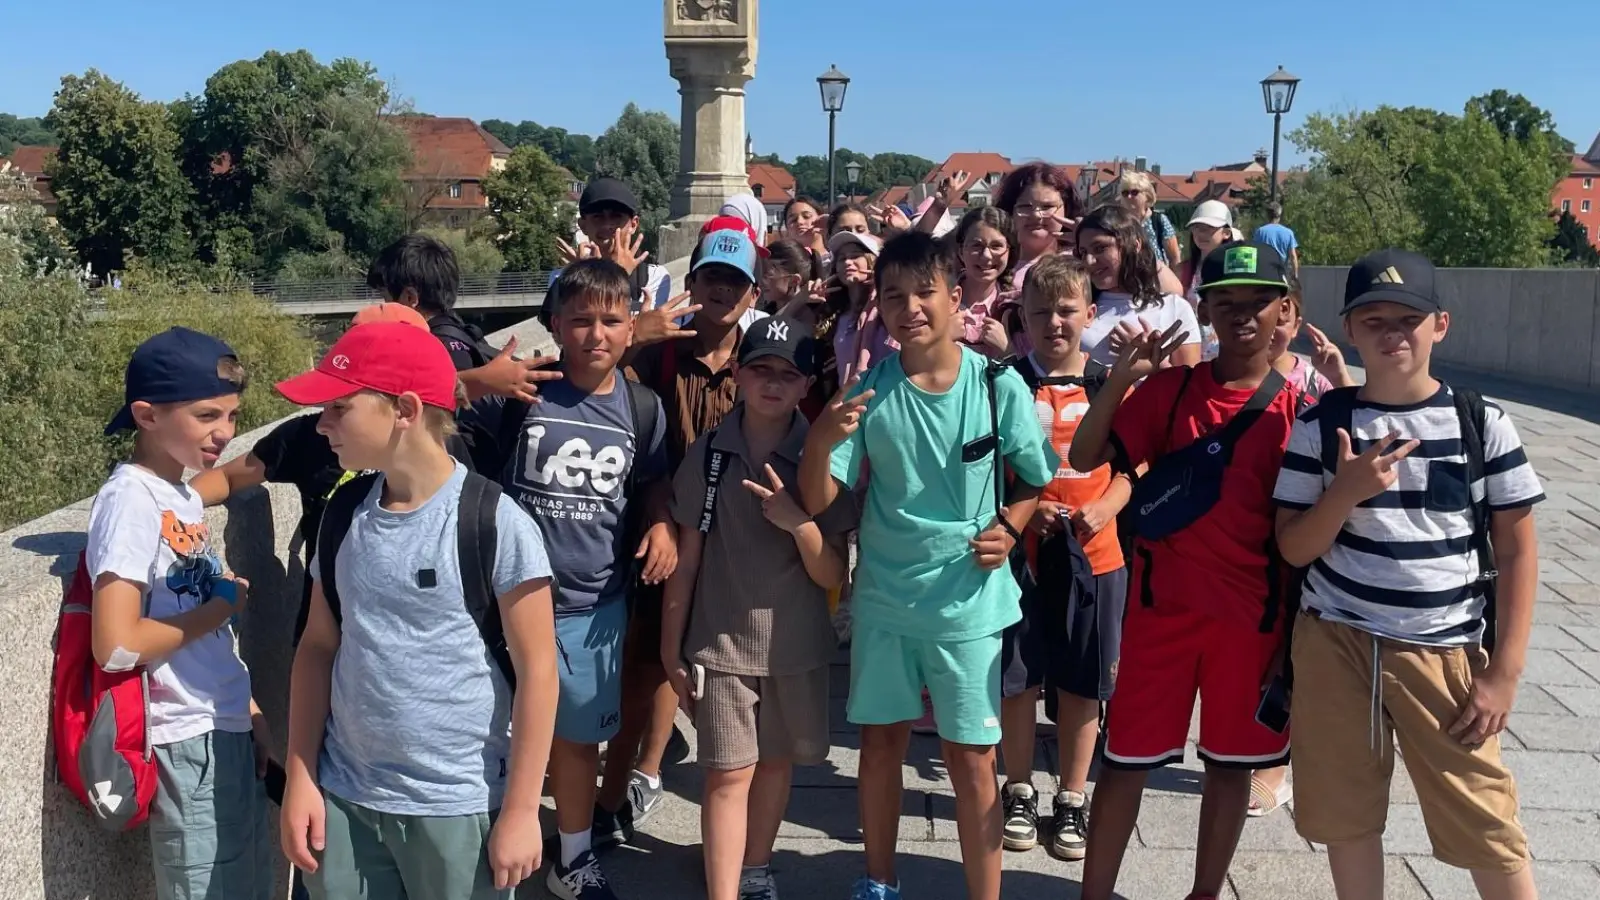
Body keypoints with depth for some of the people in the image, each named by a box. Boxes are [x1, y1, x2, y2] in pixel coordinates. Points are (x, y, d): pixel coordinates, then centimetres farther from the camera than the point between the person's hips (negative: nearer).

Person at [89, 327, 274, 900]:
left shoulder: (184, 496, 8)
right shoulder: (132, 499, -18)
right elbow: (117, 646, -25)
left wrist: (248, 710, 14)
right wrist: (223, 605, -14)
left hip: (228, 732, 8)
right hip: (190, 745, -8)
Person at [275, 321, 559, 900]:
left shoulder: (497, 523, -16)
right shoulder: (344, 512, 1)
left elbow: (536, 670, -12)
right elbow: (318, 646, 9)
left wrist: (520, 811, -11)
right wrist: (299, 780, 6)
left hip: (457, 805, -4)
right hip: (342, 797, 5)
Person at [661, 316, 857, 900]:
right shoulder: (708, 453, -5)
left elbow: (832, 577, -6)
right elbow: (686, 559, 1)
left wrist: (799, 523, -24)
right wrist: (671, 648, 3)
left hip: (796, 644, 2)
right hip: (721, 642, -1)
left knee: (777, 762, 15)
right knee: (729, 773, -1)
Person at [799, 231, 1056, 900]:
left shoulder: (998, 386, -10)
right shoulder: (868, 389, -8)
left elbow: (1039, 479, 5)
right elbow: (817, 501, -11)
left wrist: (1010, 526, -13)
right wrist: (821, 439, -30)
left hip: (969, 602, -2)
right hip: (883, 598, 2)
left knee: (971, 757, 6)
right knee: (881, 739, 16)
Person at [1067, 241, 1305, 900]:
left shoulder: (1297, 409, -1)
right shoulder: (1168, 388, 0)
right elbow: (1084, 459, -8)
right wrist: (1121, 377, -17)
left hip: (1252, 612, 0)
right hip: (1162, 604, 0)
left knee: (1231, 759, 12)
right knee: (1127, 757, 5)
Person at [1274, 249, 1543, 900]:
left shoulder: (1483, 424, -2)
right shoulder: (1319, 425, -2)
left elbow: (1517, 549, 1)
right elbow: (1294, 549, -1)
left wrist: (1505, 669, -4)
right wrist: (1346, 492, -20)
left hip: (1446, 653, -1)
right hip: (1336, 645, 1)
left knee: (1486, 829, 2)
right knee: (1345, 818, 9)